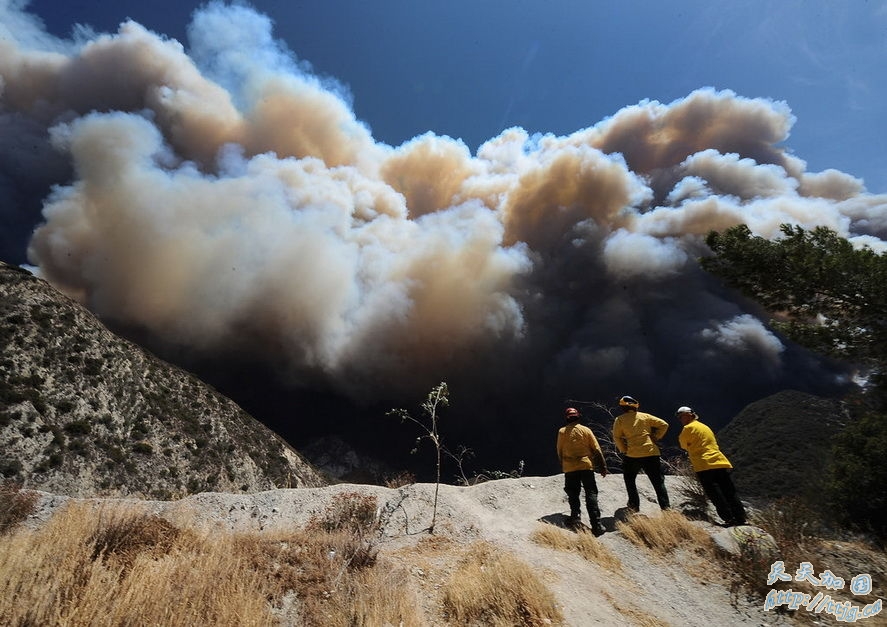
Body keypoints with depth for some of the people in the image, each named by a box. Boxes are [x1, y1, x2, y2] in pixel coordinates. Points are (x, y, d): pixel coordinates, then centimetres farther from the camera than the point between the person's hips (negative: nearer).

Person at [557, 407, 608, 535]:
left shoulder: (562, 432, 1)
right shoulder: (586, 430, 0)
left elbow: (559, 452, 7)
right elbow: (597, 450, 1)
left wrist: (563, 465, 21)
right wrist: (603, 467, 7)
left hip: (569, 468, 0)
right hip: (586, 466, 0)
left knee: (573, 493, 16)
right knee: (591, 493, 2)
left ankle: (575, 515, 0)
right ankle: (596, 524, -7)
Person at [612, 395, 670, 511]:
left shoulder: (620, 419, 1)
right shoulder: (645, 416, 9)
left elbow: (616, 437, -4)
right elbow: (664, 425, 5)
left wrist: (624, 450, 6)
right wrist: (655, 438, 8)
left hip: (632, 455, -2)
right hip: (652, 454, 2)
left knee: (629, 479, 21)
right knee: (658, 482, 9)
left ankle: (634, 505, 19)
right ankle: (666, 507, 3)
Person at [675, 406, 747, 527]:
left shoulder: (688, 428, -2)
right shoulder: (706, 427, 25)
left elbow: (683, 445, 7)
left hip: (705, 466, -8)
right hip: (721, 463, 8)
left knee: (715, 496, -5)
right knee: (730, 493, 12)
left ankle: (729, 519, -9)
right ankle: (740, 518, 11)